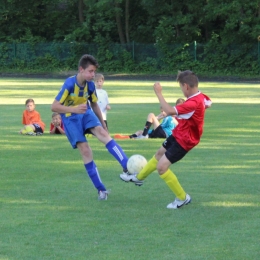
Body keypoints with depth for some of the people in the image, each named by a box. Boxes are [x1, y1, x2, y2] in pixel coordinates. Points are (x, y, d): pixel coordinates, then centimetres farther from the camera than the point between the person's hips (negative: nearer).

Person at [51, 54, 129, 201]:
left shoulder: (91, 85, -7)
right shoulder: (70, 84, -24)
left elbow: (95, 105, 11)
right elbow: (54, 107, -25)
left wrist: (103, 123, 17)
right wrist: (73, 109, -38)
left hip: (86, 114, 4)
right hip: (70, 118, -4)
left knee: (102, 132, -26)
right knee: (85, 150, -14)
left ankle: (127, 167, -38)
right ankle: (101, 189, -6)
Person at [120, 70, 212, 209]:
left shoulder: (193, 103, -34)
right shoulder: (201, 97, -5)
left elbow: (169, 111, -40)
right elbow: (208, 103, 21)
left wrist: (159, 93, -31)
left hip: (183, 140, -10)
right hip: (178, 134, 10)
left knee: (161, 166, -12)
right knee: (159, 154, 28)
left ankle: (182, 198, 2)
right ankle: (139, 177, 52)